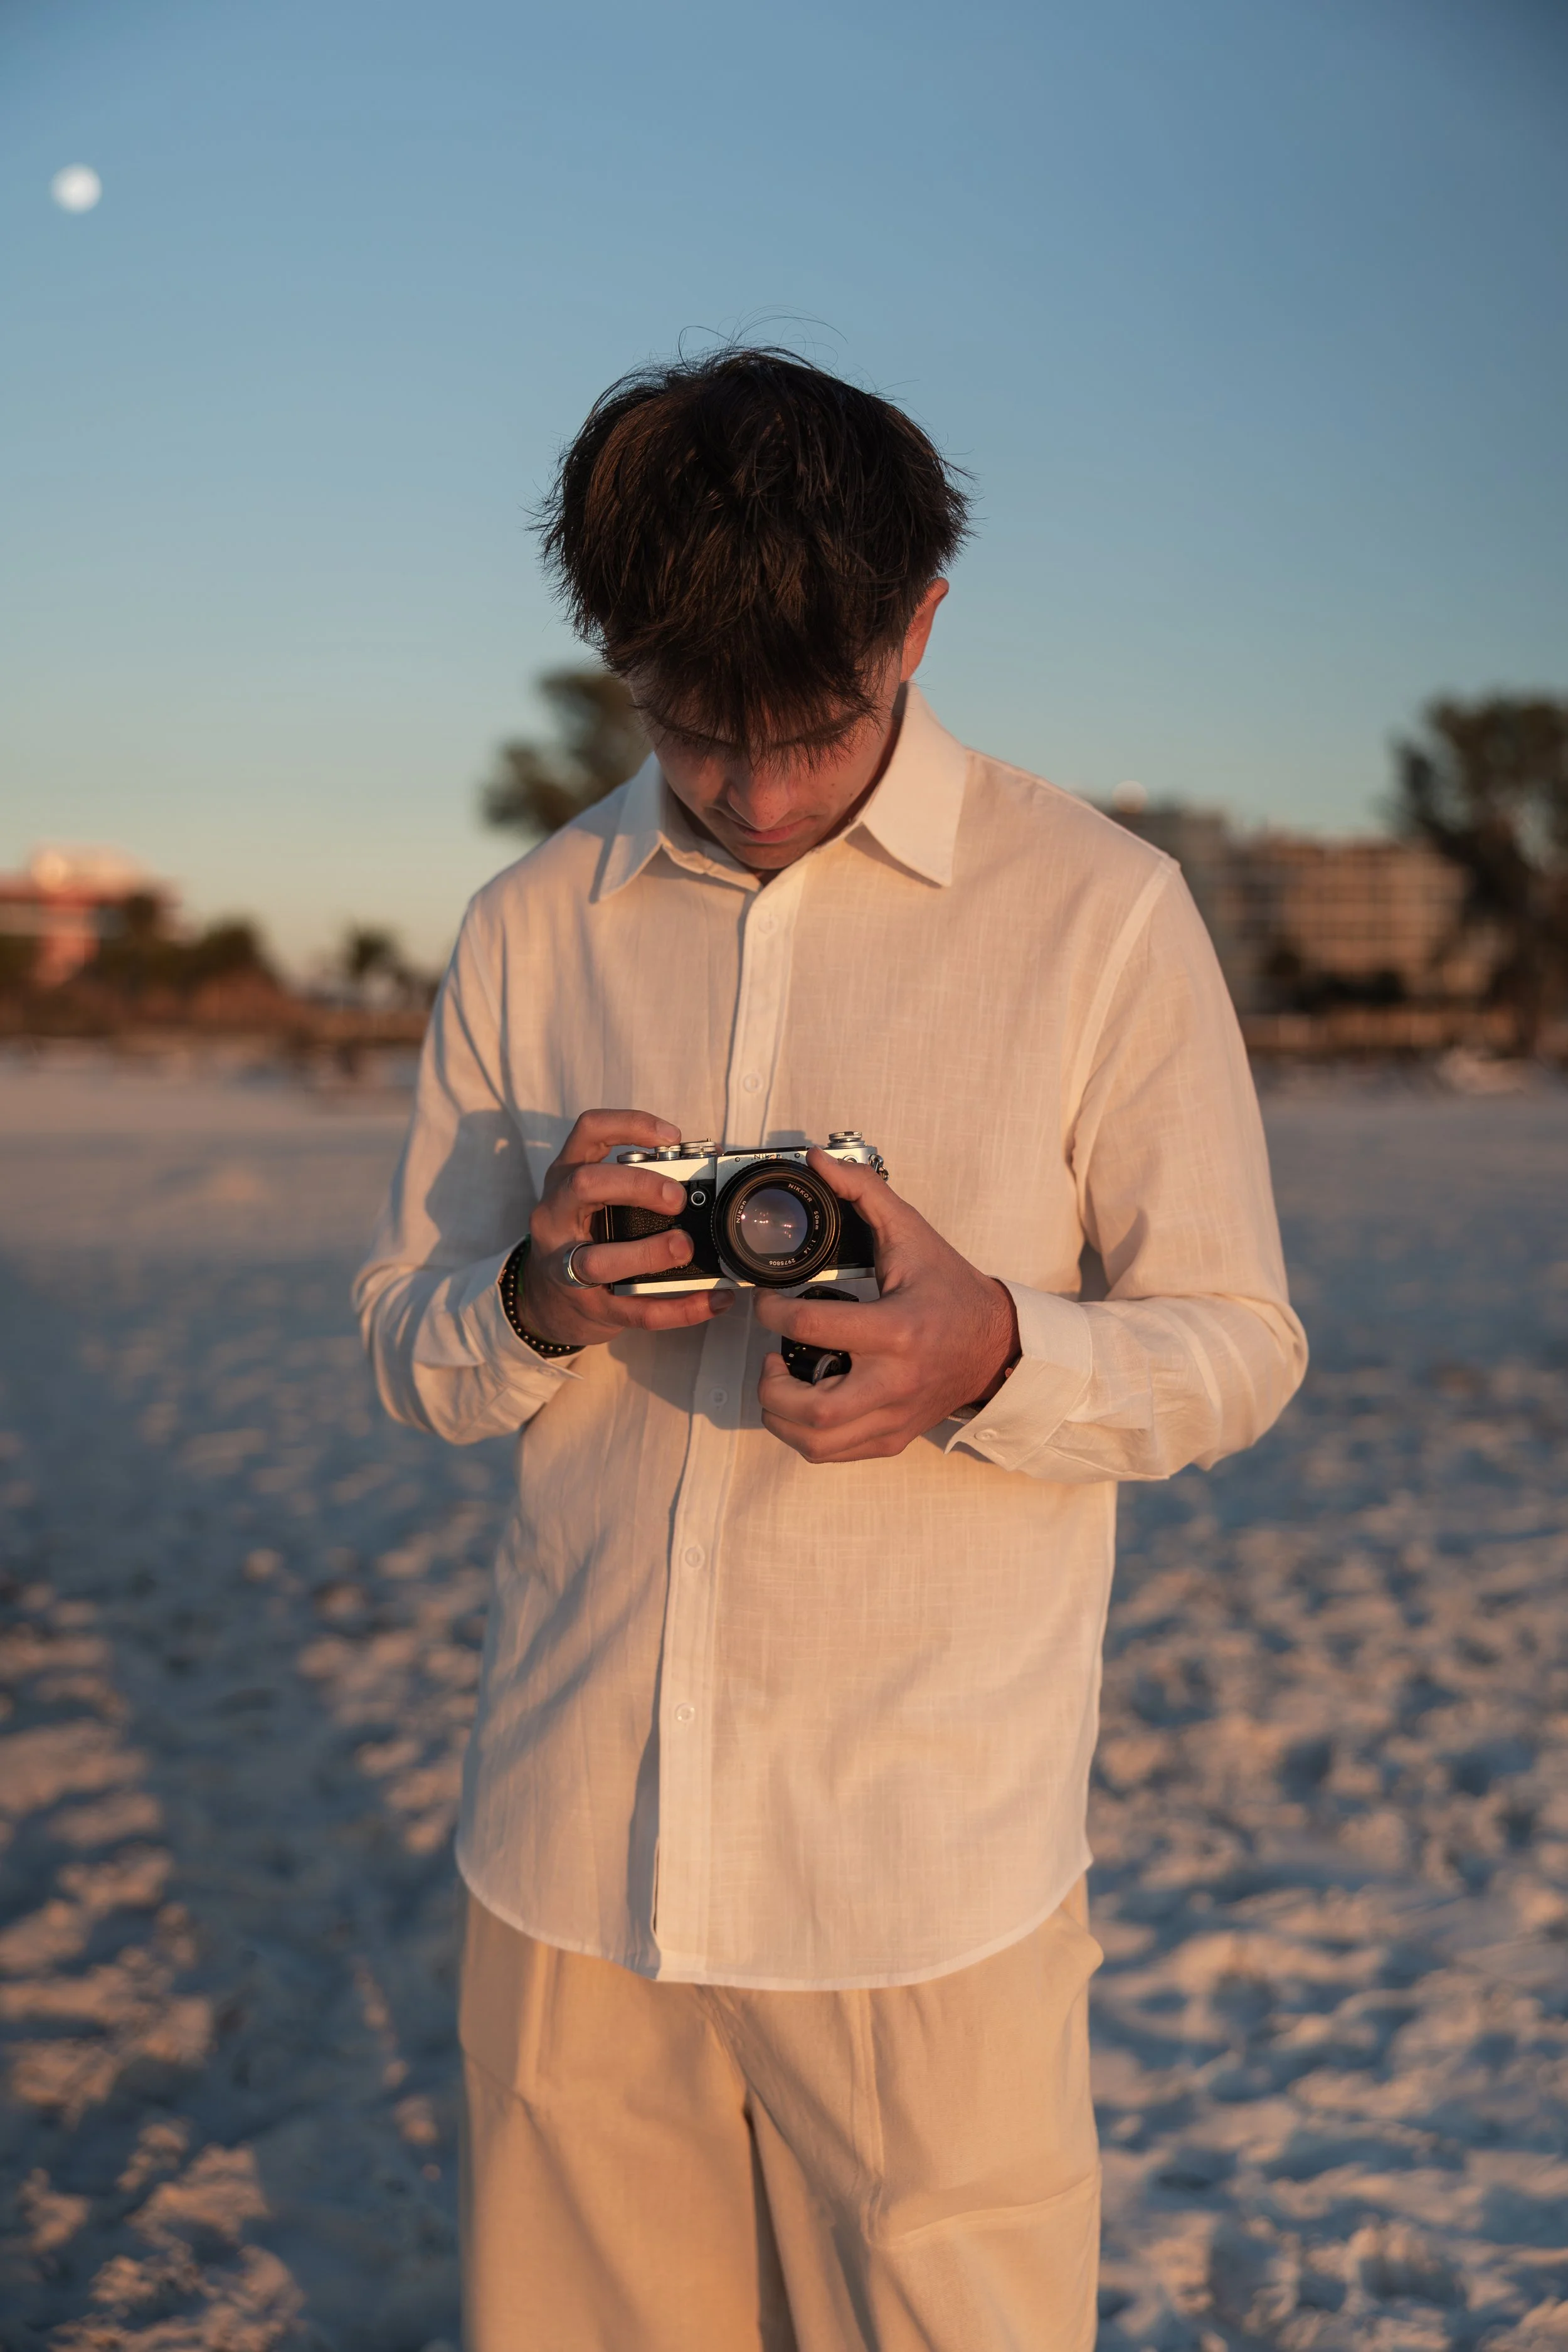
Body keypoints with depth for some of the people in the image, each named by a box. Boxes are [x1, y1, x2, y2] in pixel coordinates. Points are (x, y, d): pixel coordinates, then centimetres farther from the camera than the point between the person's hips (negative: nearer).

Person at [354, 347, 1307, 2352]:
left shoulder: (1100, 911, -4)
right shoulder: (527, 929, 5)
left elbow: (1239, 1344, -1)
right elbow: (406, 1346, 10)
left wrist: (995, 1356, -22)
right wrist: (537, 1303, -14)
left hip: (930, 1873, -2)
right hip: (564, 1860, 3)